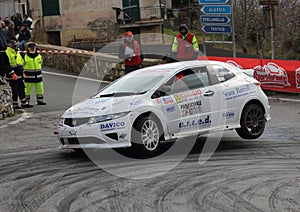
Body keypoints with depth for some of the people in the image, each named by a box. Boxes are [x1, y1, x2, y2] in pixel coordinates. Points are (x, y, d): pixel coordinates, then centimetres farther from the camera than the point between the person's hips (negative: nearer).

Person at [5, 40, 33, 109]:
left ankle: (24, 103, 20)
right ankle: (15, 105, 4)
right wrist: (12, 74, -23)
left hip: (19, 75, 9)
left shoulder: (17, 53, 16)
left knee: (21, 89, 13)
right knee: (15, 90, -4)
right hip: (13, 77, -9)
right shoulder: (7, 53, -14)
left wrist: (22, 72, 21)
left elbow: (21, 62, 25)